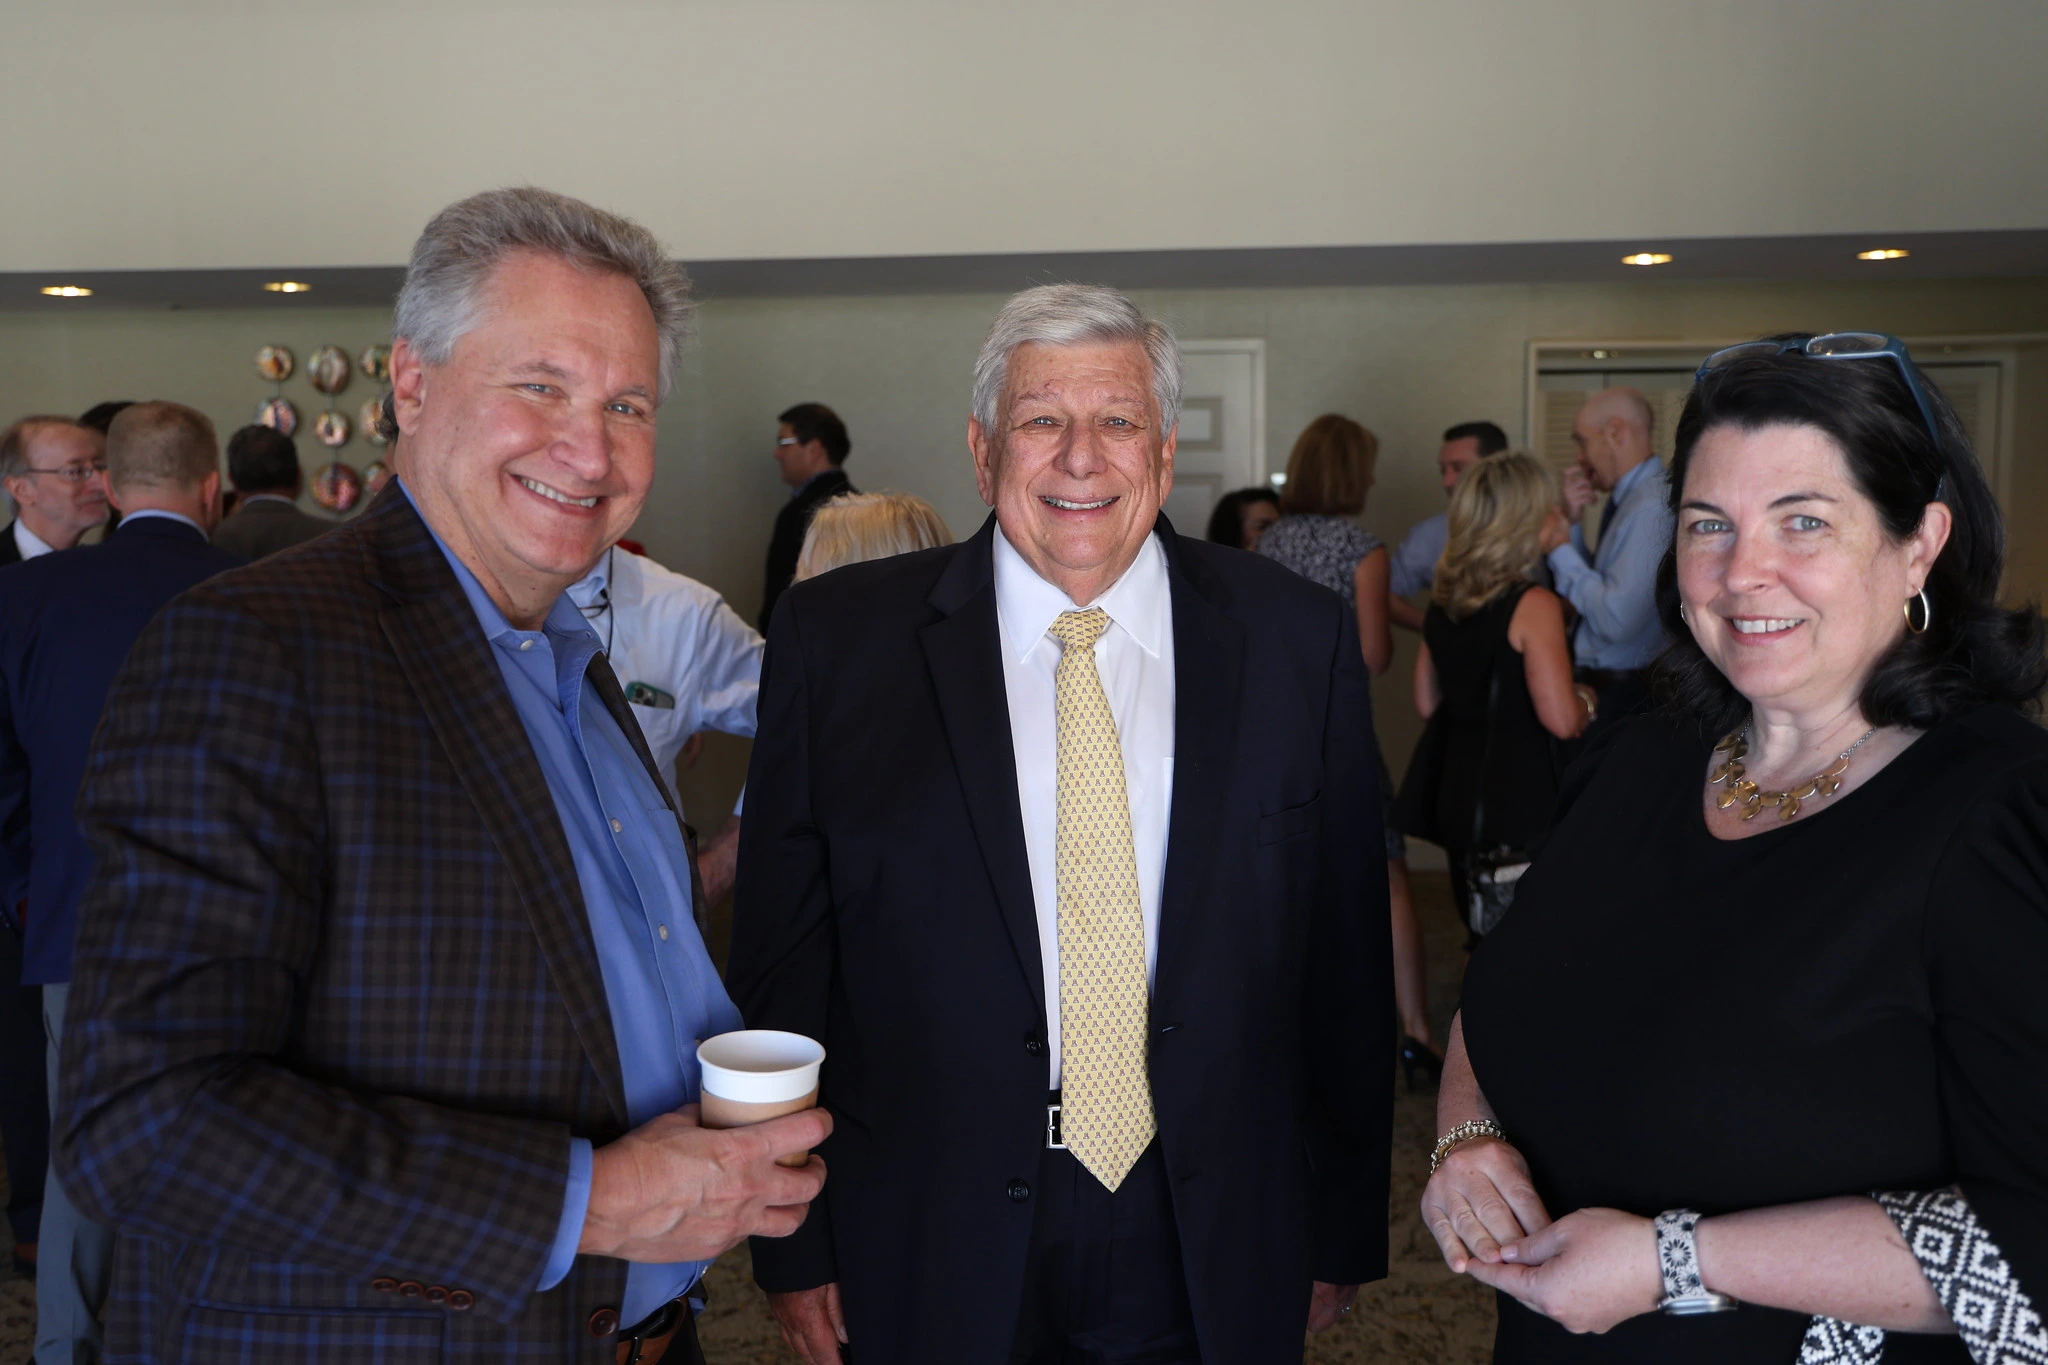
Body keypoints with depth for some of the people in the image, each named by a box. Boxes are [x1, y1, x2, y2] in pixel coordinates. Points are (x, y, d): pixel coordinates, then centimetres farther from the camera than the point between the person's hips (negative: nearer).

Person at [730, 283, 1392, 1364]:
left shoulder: (1297, 638, -4)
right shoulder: (836, 639, -7)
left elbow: (1347, 952, 1)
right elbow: (783, 959, -3)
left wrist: (1344, 1232, 5)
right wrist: (793, 1244, -1)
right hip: (936, 1248, -1)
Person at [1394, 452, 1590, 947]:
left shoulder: (1443, 600, 6)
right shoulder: (1534, 605, -15)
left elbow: (1428, 702, 15)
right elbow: (1561, 719, -20)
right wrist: (1586, 698, 0)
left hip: (1455, 792, 7)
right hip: (1522, 802, -7)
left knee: (1487, 947, 18)